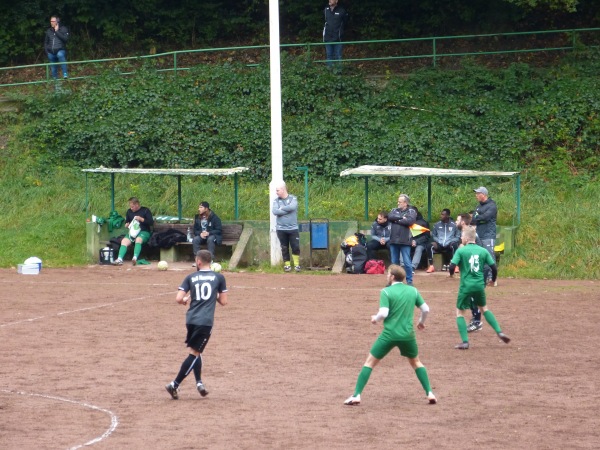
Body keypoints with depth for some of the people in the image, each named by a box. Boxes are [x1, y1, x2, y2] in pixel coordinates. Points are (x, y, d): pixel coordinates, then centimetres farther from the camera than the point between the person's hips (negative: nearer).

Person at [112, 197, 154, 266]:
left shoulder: (145, 210, 1)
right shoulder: (129, 211, 16)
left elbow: (151, 222, -4)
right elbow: (127, 221, 28)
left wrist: (141, 219, -15)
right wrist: (127, 224, 4)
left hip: (144, 232, -5)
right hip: (133, 232, 5)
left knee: (138, 239, -38)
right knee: (124, 241, -25)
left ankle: (135, 258, -56)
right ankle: (120, 259, -40)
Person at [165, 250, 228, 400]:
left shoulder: (190, 278, 6)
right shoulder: (219, 278, 3)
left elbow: (178, 299, -1)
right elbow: (223, 301, 5)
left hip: (191, 319, 3)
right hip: (206, 321, -3)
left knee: (196, 351, 20)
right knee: (194, 353, -1)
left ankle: (199, 382, 8)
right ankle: (175, 384, -9)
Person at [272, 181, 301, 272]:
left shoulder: (293, 198, 0)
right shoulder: (276, 200, 4)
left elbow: (292, 207, -21)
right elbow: (274, 211, -13)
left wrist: (282, 208, -9)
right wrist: (287, 210, -13)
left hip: (293, 228, -1)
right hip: (281, 229, 1)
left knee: (295, 247, -3)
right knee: (284, 248, 5)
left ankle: (296, 264, 9)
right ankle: (287, 264, 14)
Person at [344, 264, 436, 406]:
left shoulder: (386, 292, -8)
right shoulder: (413, 290, 6)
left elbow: (383, 313, -16)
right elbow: (425, 309, 8)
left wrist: (375, 318, 5)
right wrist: (421, 322, 27)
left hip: (389, 334, -4)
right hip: (408, 335, 4)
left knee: (370, 362, 8)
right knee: (416, 362, 25)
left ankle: (356, 396, 1)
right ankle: (429, 393, 15)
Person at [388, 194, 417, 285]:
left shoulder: (411, 211, 1)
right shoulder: (395, 210, 14)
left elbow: (409, 221, -16)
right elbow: (390, 217, -4)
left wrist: (397, 220, -6)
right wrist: (401, 218, -11)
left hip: (405, 241, -5)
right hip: (394, 240, 5)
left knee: (407, 262, -5)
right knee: (394, 262, 10)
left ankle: (409, 281, 3)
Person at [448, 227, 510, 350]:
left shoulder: (461, 251, -7)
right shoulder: (483, 251, 3)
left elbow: (452, 266, -15)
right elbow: (493, 267, 3)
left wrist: (451, 273, 9)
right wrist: (493, 280, 21)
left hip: (466, 286, -4)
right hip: (480, 285, 4)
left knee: (460, 313, 10)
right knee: (484, 309, 26)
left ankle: (465, 342, 0)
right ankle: (500, 332, 17)